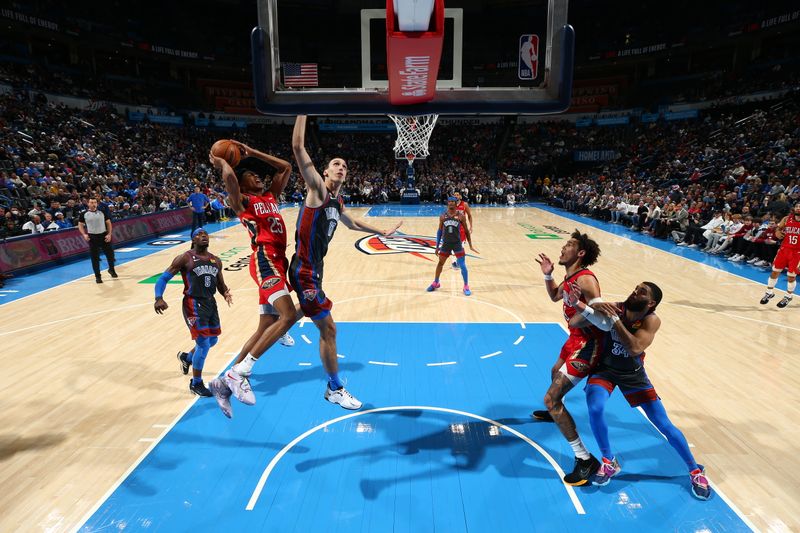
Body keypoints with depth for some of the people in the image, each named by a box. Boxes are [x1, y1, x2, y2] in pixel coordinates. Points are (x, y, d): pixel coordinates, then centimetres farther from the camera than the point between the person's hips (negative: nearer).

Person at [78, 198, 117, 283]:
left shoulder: (103, 212, 2)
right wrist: (84, 234, -8)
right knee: (94, 257, 2)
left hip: (104, 235, 1)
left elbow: (108, 223, 5)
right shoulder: (84, 214, 0)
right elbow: (80, 225, 7)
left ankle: (111, 269, 31)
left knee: (110, 254, 6)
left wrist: (109, 234, -5)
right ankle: (97, 276, 11)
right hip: (92, 237, -1)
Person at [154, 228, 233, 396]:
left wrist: (226, 294, -7)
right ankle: (196, 384, 11)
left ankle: (186, 358, 48)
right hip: (194, 305, -7)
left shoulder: (216, 260, 11)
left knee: (212, 341, 18)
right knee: (203, 343, -8)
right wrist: (159, 298, -26)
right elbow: (163, 278, -8)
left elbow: (220, 284, 17)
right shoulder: (185, 258, -7)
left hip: (210, 303, 7)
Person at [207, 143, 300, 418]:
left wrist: (252, 153, 26)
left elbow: (286, 167, 25)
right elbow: (229, 177, -18)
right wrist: (220, 162, 3)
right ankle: (239, 372, -20)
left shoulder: (271, 196, 24)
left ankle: (224, 382, 16)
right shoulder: (241, 201, 2)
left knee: (266, 328, 8)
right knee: (288, 315, -26)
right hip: (265, 259, -8)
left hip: (277, 261, 9)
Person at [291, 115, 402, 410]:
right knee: (328, 328, 0)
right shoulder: (317, 188, -10)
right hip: (304, 271, -8)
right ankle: (335, 389, 16)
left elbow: (353, 223, 34)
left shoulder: (337, 202, 13)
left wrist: (382, 232, 41)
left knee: (326, 329, 18)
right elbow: (298, 147, -22)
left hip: (314, 270, 8)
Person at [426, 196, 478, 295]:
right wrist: (437, 246, 8)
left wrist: (470, 246, 1)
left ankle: (466, 287, 9)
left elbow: (466, 231, 1)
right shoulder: (443, 216, 1)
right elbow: (440, 231, 9)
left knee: (462, 265, -5)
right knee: (440, 263, 14)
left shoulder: (461, 216, -5)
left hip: (457, 243, -2)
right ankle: (436, 283, 33)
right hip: (446, 244, 3)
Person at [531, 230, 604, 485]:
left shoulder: (585, 279, -24)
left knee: (551, 398, -11)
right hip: (576, 338, 11)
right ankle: (554, 412, 66)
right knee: (555, 373, 36)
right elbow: (554, 296, 25)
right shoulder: (570, 278, 5)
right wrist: (547, 274, 9)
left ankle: (585, 460, -2)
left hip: (586, 344, -11)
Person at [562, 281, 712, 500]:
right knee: (595, 409, -26)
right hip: (605, 369, 0)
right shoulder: (614, 308, -21)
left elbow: (634, 349, -39)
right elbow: (573, 324, -22)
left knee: (664, 425, 3)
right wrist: (577, 304, -43)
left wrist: (614, 319, -39)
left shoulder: (651, 321, -22)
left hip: (633, 374, 0)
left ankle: (695, 470, 29)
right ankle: (609, 462, -1)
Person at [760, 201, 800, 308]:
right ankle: (769, 292, 23)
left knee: (791, 276, 2)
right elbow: (778, 228, 16)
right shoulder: (786, 219, 1)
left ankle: (788, 296, 22)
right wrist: (777, 232, -6)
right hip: (784, 249, 3)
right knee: (774, 271, 6)